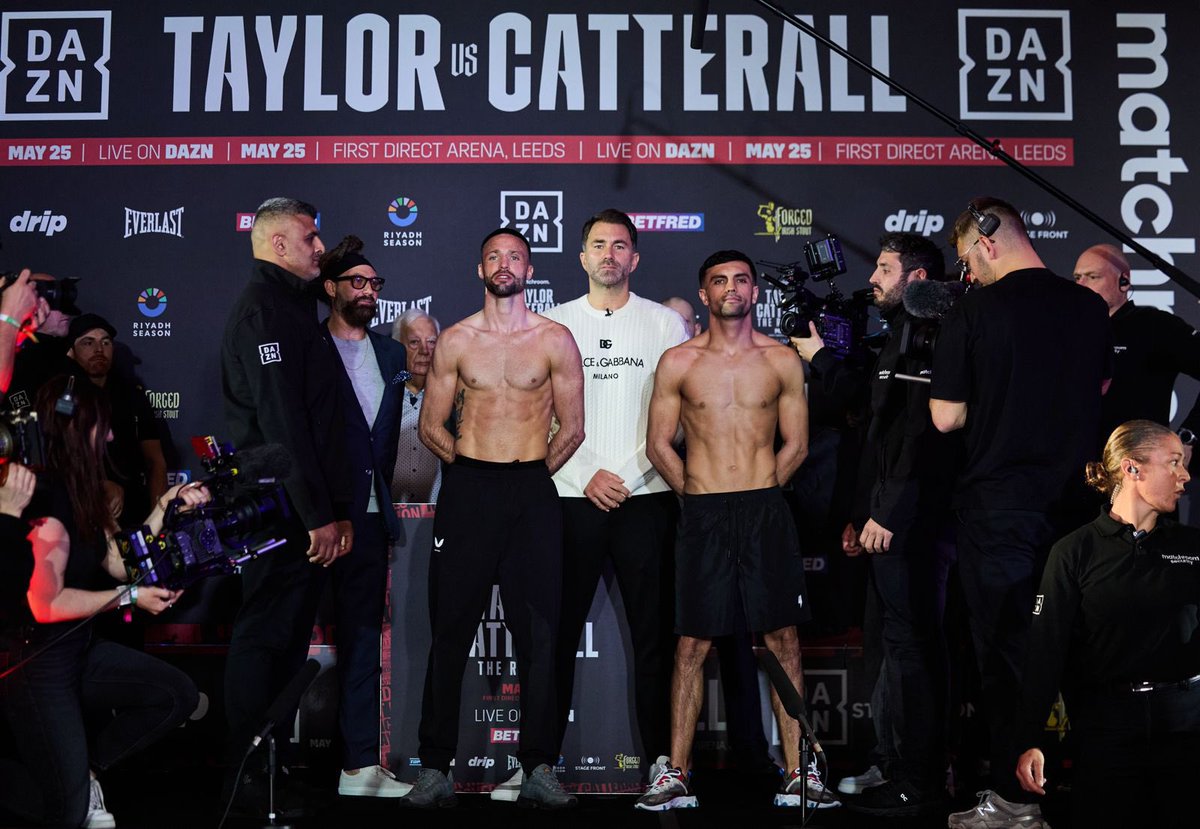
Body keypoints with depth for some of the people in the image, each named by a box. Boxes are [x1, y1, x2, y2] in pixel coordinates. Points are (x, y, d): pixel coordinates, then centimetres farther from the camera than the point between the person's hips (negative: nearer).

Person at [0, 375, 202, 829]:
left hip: (80, 648, 9)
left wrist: (166, 506, 4)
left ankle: (81, 771, 14)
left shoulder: (78, 492, 6)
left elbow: (118, 563, 7)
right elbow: (45, 603, -25)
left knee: (179, 695, 4)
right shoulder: (45, 499, -23)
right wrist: (132, 597, -18)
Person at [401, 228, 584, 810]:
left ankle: (539, 768, 6)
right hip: (466, 489, 1)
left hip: (533, 491, 0)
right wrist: (474, 465, 7)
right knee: (451, 627, 1)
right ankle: (435, 768, 8)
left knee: (538, 632, -1)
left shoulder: (556, 340, 5)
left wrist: (533, 471, 6)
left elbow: (572, 429, 8)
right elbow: (431, 426, 11)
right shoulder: (454, 341, 8)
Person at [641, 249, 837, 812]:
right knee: (692, 645, 2)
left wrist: (758, 490, 5)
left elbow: (796, 443, 10)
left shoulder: (782, 361, 7)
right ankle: (677, 775, 10)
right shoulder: (678, 363, 5)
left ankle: (798, 775, 10)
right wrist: (701, 494, 4)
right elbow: (659, 444, 7)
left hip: (765, 511, 1)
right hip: (701, 516, 0)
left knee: (783, 641, 2)